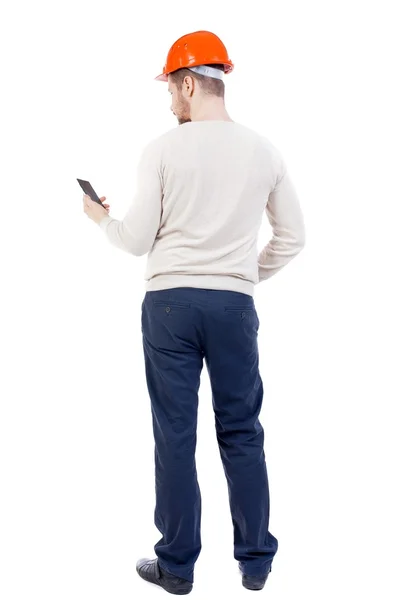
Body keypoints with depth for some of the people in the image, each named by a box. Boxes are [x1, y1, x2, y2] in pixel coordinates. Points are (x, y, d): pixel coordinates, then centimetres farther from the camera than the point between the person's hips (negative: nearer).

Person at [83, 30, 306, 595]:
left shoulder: (164, 148, -5)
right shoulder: (264, 150, 3)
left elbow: (138, 240, -3)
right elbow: (293, 236, 8)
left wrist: (103, 218, 18)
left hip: (170, 302, -2)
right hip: (235, 304, 2)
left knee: (175, 435, 6)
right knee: (242, 433, 11)